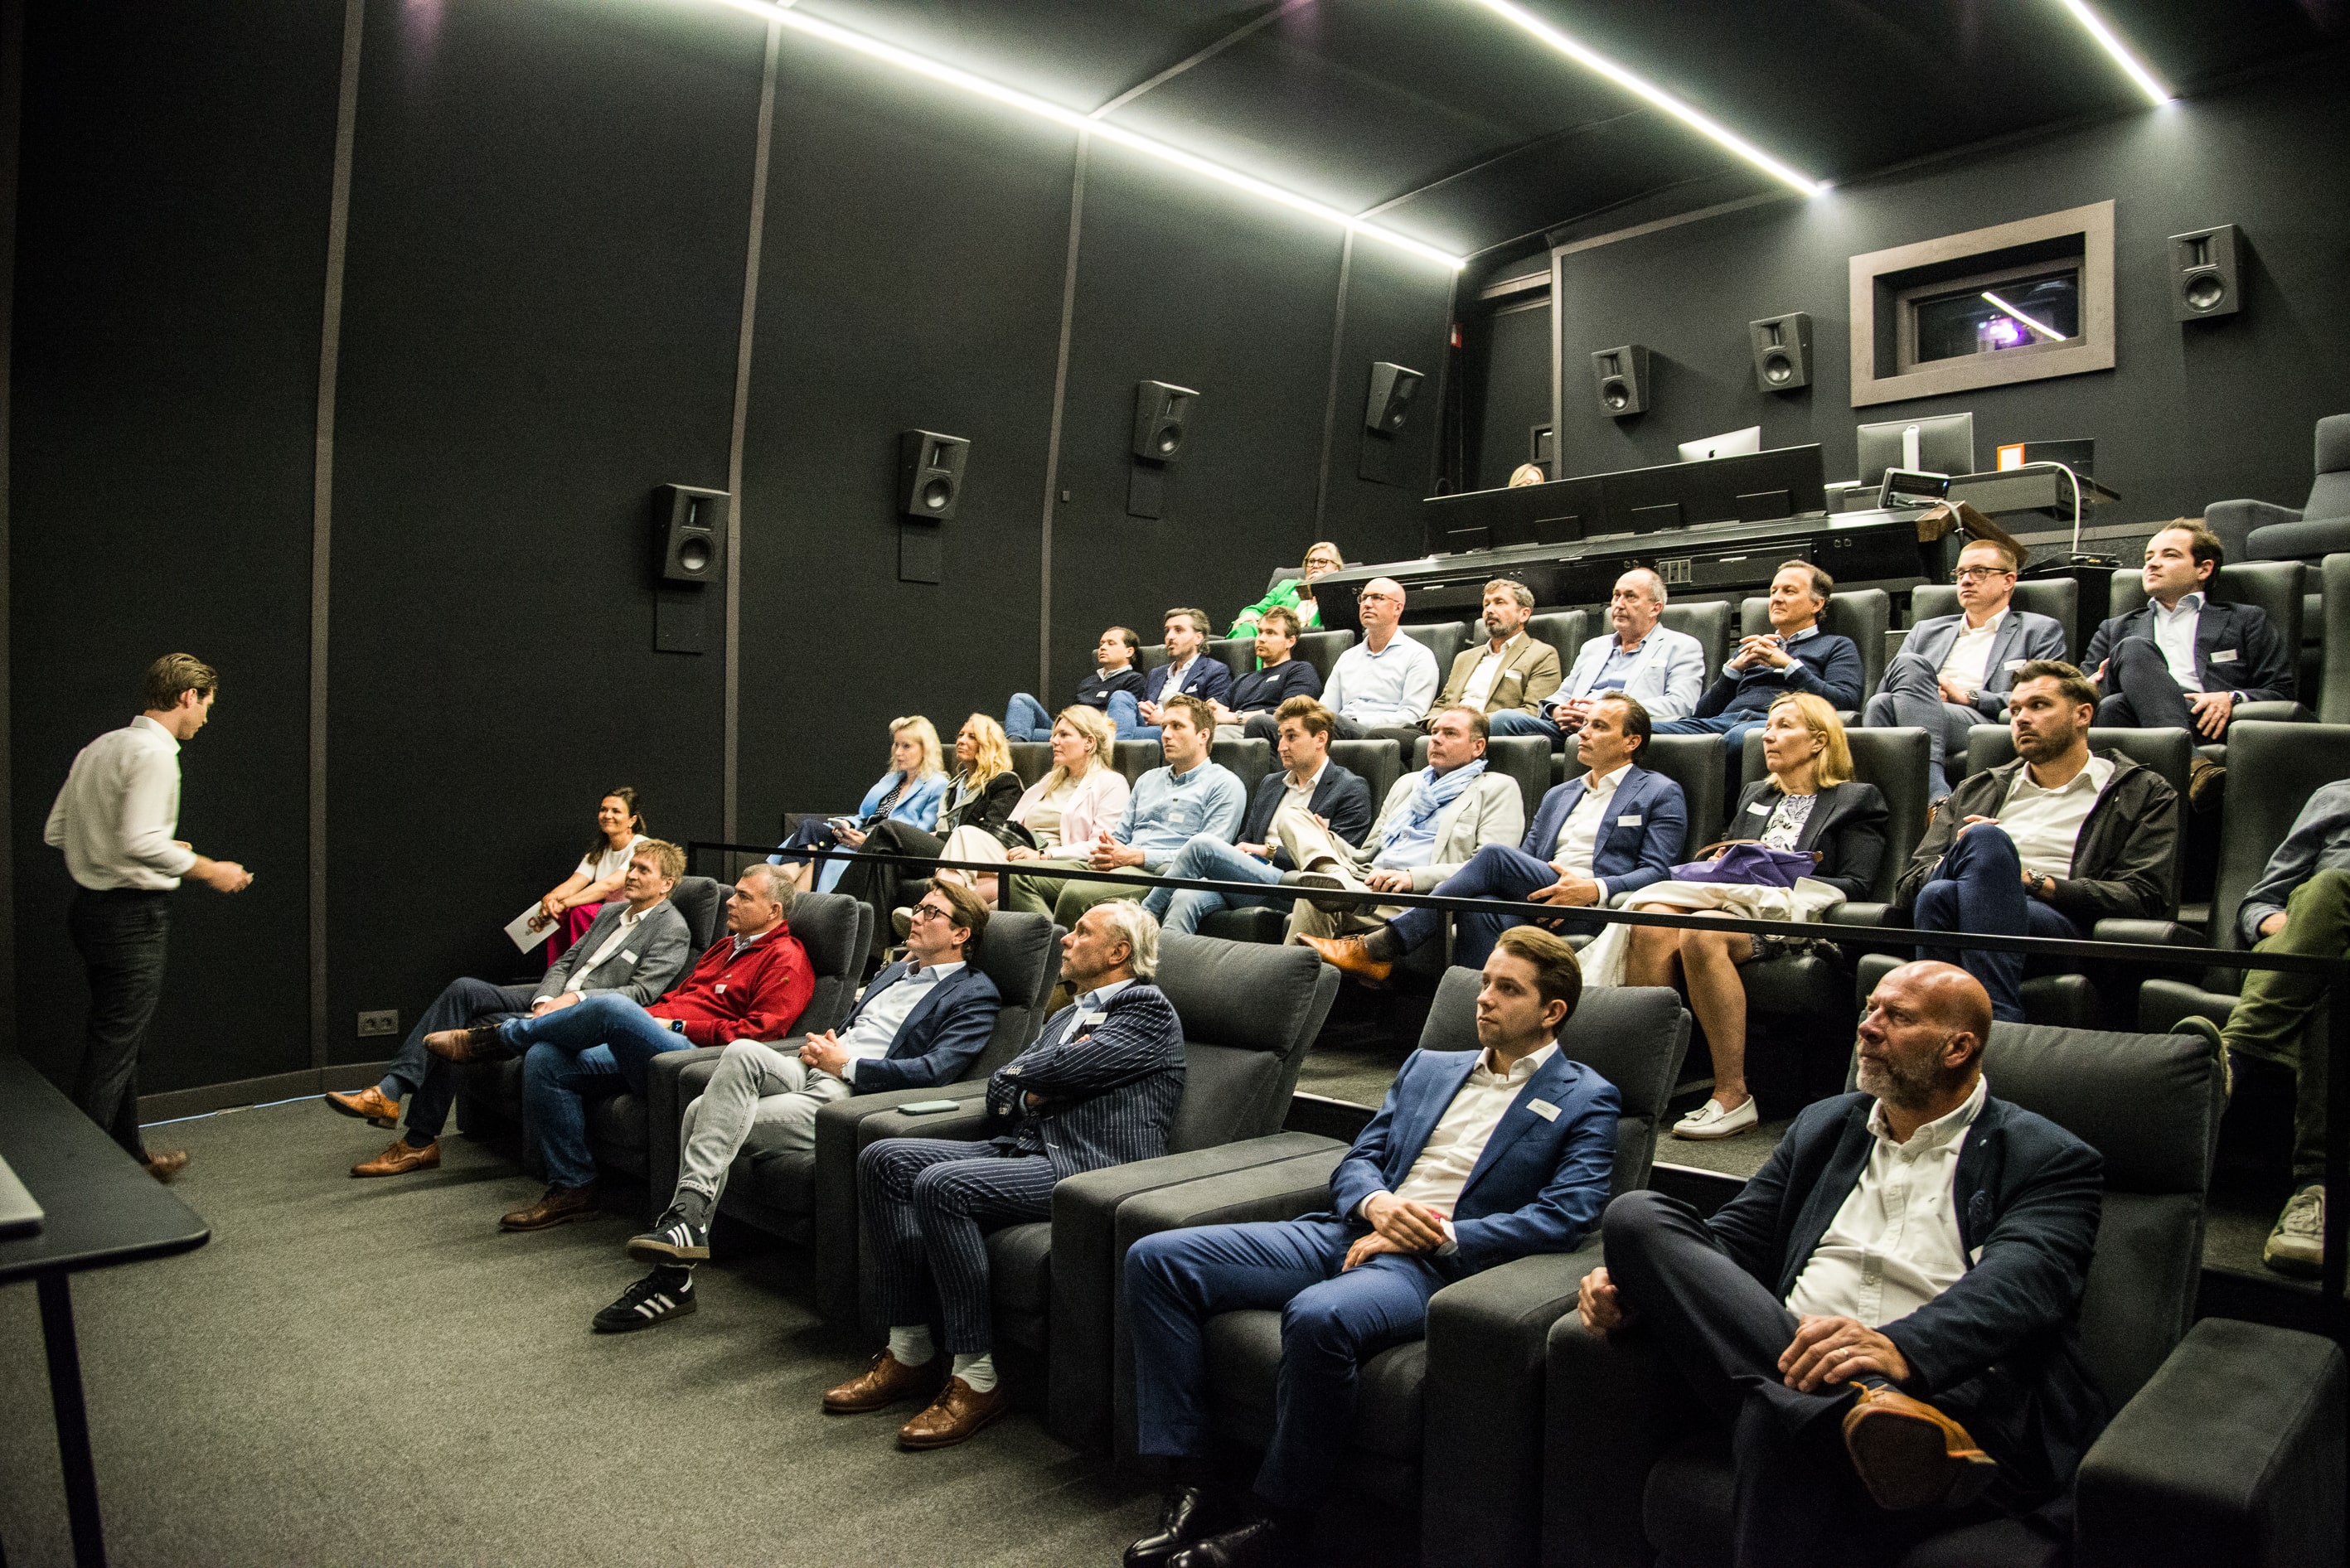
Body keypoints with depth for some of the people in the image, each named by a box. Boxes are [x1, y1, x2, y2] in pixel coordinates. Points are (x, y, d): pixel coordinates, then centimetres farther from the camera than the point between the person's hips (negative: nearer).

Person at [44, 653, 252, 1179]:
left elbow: (56, 831, 15)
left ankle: (129, 1155, 31)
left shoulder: (98, 748, 12)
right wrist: (205, 869, -15)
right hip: (131, 915, -10)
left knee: (117, 1039, 19)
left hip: (90, 906, 10)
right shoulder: (154, 753, -16)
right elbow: (139, 842, -26)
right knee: (112, 1048, -3)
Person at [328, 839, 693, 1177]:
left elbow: (642, 993, -14)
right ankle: (389, 1092, -18)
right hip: (551, 998, 8)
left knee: (458, 1034, -17)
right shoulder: (611, 912, 20)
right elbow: (565, 962, 16)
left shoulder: (671, 930, -5)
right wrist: (545, 1000, -4)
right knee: (464, 990, -15)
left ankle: (420, 1143, -5)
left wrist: (575, 998, -20)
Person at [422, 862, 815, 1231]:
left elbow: (758, 1033, -12)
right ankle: (572, 1188, -1)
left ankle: (499, 1035, -4)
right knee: (544, 1059, -8)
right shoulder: (726, 946, 29)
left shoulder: (785, 959, -1)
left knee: (612, 1006, -31)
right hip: (637, 1048, 9)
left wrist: (678, 1026, -9)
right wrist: (650, 1018, 8)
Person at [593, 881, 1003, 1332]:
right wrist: (817, 1049, 8)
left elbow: (934, 1070, -12)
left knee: (713, 1121, -20)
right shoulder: (895, 971, 28)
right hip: (811, 1072, 7)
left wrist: (846, 1064, -10)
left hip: (854, 1094, -7)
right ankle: (686, 1218, -22)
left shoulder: (976, 994, 2)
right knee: (742, 1050, -24)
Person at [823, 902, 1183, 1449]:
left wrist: (1022, 1078, 6)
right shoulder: (1066, 1016, 27)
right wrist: (1031, 1091, -1)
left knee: (943, 1185, -29)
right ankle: (909, 1353, -3)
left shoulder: (1148, 1010, -1)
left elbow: (1062, 1069, -13)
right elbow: (1000, 1090, 20)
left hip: (1086, 1166, -9)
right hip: (1023, 1147, 9)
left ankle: (976, 1378, -17)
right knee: (884, 1159, -7)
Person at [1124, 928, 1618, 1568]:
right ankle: (1190, 1485, -6)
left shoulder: (1586, 1100, 7)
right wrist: (1375, 1203, -5)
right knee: (1157, 1259, -10)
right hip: (1347, 1234, 6)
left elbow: (1563, 1216, -7)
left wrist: (1437, 1236, -13)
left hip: (1437, 1266, -6)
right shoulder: (1427, 1066, 23)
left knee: (1318, 1316, -39)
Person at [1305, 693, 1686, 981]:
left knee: (1496, 856, -28)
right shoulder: (1558, 796, 31)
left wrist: (1595, 889, -18)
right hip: (1542, 905, 5)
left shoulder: (1661, 794, 13)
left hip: (1596, 908, -5)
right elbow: (1526, 860, 20)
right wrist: (1464, 879, -2)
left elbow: (1657, 871, 1)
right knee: (1479, 911, -32)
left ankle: (1378, 950, -29)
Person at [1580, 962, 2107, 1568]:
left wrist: (1901, 1349, -32)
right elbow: (1735, 1237, 21)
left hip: (1954, 1397, -7)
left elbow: (2019, 1285, -11)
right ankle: (1866, 1411, -32)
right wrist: (1638, 1283, -1)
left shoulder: (2050, 1161, 8)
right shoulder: (1824, 1125, 25)